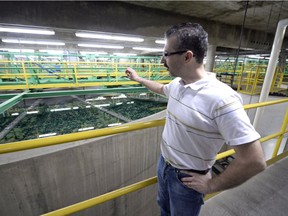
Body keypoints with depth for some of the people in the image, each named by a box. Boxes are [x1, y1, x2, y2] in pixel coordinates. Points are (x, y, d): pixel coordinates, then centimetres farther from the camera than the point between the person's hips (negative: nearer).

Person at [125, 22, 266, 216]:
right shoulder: (177, 84, -7)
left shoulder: (221, 98, -32)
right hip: (164, 164, 7)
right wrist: (138, 79, 27)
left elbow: (254, 161, -28)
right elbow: (161, 89, 18)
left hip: (187, 179, -6)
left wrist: (211, 185, -17)